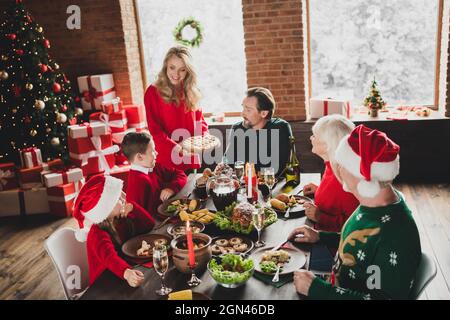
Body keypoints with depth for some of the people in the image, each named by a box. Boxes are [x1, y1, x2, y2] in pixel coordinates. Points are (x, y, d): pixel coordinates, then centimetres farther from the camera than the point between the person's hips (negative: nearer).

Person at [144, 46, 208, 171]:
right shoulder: (153, 92, -7)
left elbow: (199, 120, 14)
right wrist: (177, 148, -24)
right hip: (167, 158, -4)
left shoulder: (191, 92, 8)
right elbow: (155, 129, -11)